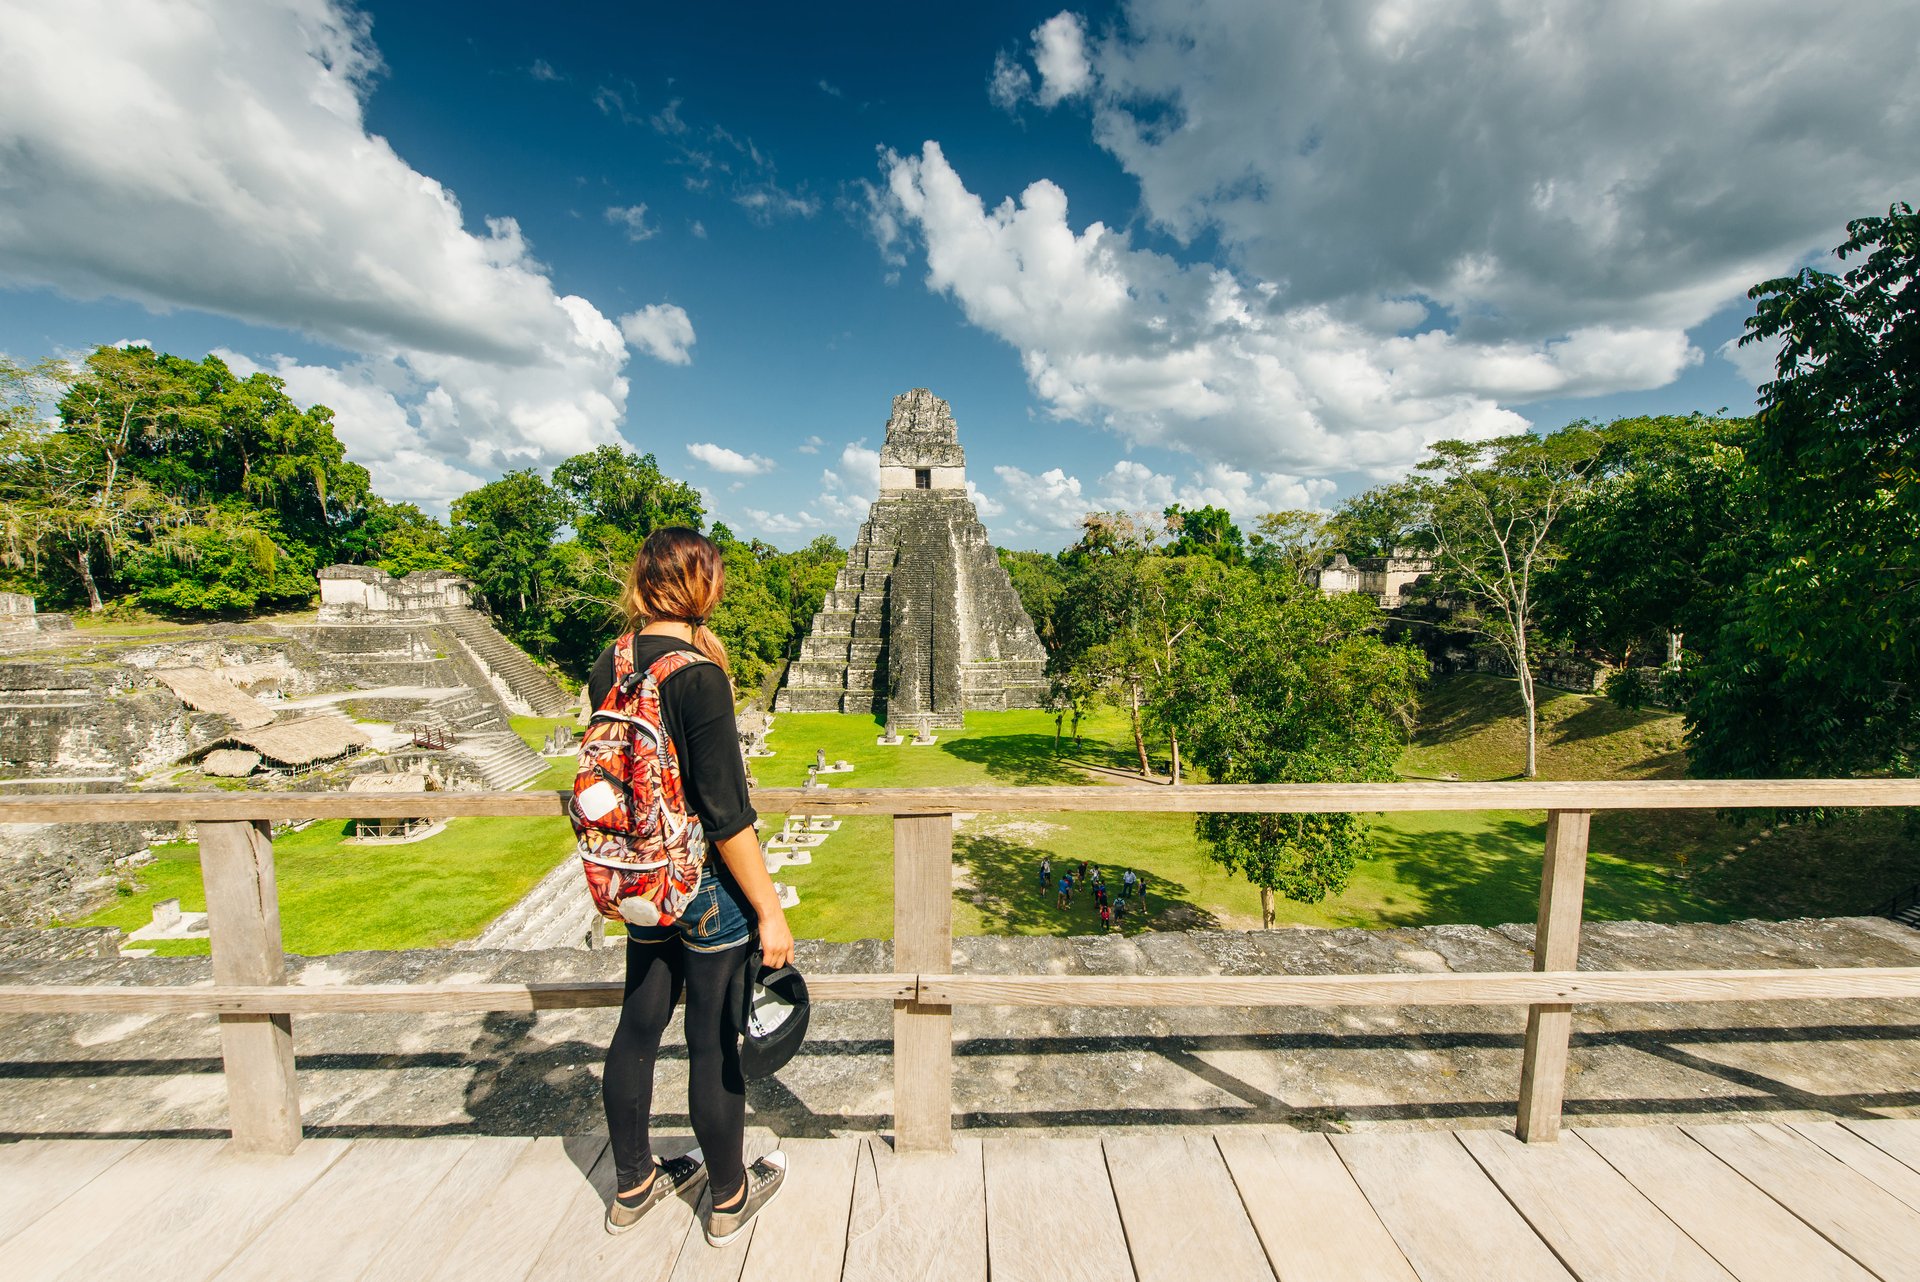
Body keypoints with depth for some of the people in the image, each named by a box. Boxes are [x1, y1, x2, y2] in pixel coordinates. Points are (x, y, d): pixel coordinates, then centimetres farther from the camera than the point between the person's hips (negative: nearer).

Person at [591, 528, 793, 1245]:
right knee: (715, 1044, 11)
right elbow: (725, 814, -23)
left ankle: (633, 1186, 44)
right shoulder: (697, 675, -22)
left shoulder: (608, 667, 0)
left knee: (638, 1027, 22)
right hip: (708, 888, -7)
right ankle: (729, 1199, 34)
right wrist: (770, 912, -16)